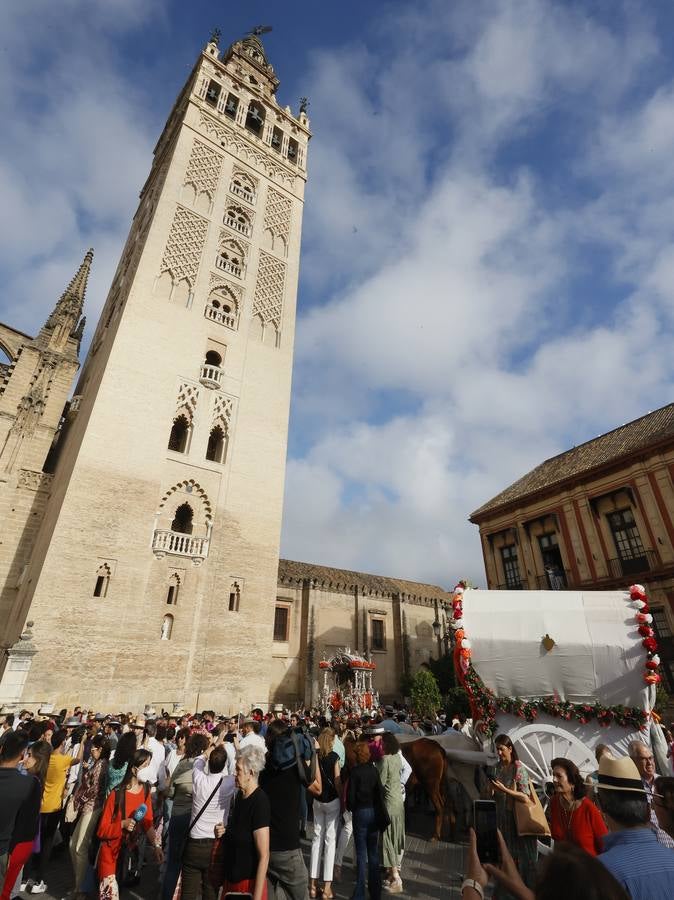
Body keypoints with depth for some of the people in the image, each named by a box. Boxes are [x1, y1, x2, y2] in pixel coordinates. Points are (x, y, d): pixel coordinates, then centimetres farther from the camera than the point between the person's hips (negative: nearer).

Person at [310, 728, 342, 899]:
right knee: (330, 839, 4)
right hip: (332, 801, -4)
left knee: (317, 837, 14)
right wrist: (343, 798, -2)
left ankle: (313, 884, 19)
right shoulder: (334, 756, -15)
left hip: (317, 801, 4)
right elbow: (337, 781, -14)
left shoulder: (315, 755, -3)